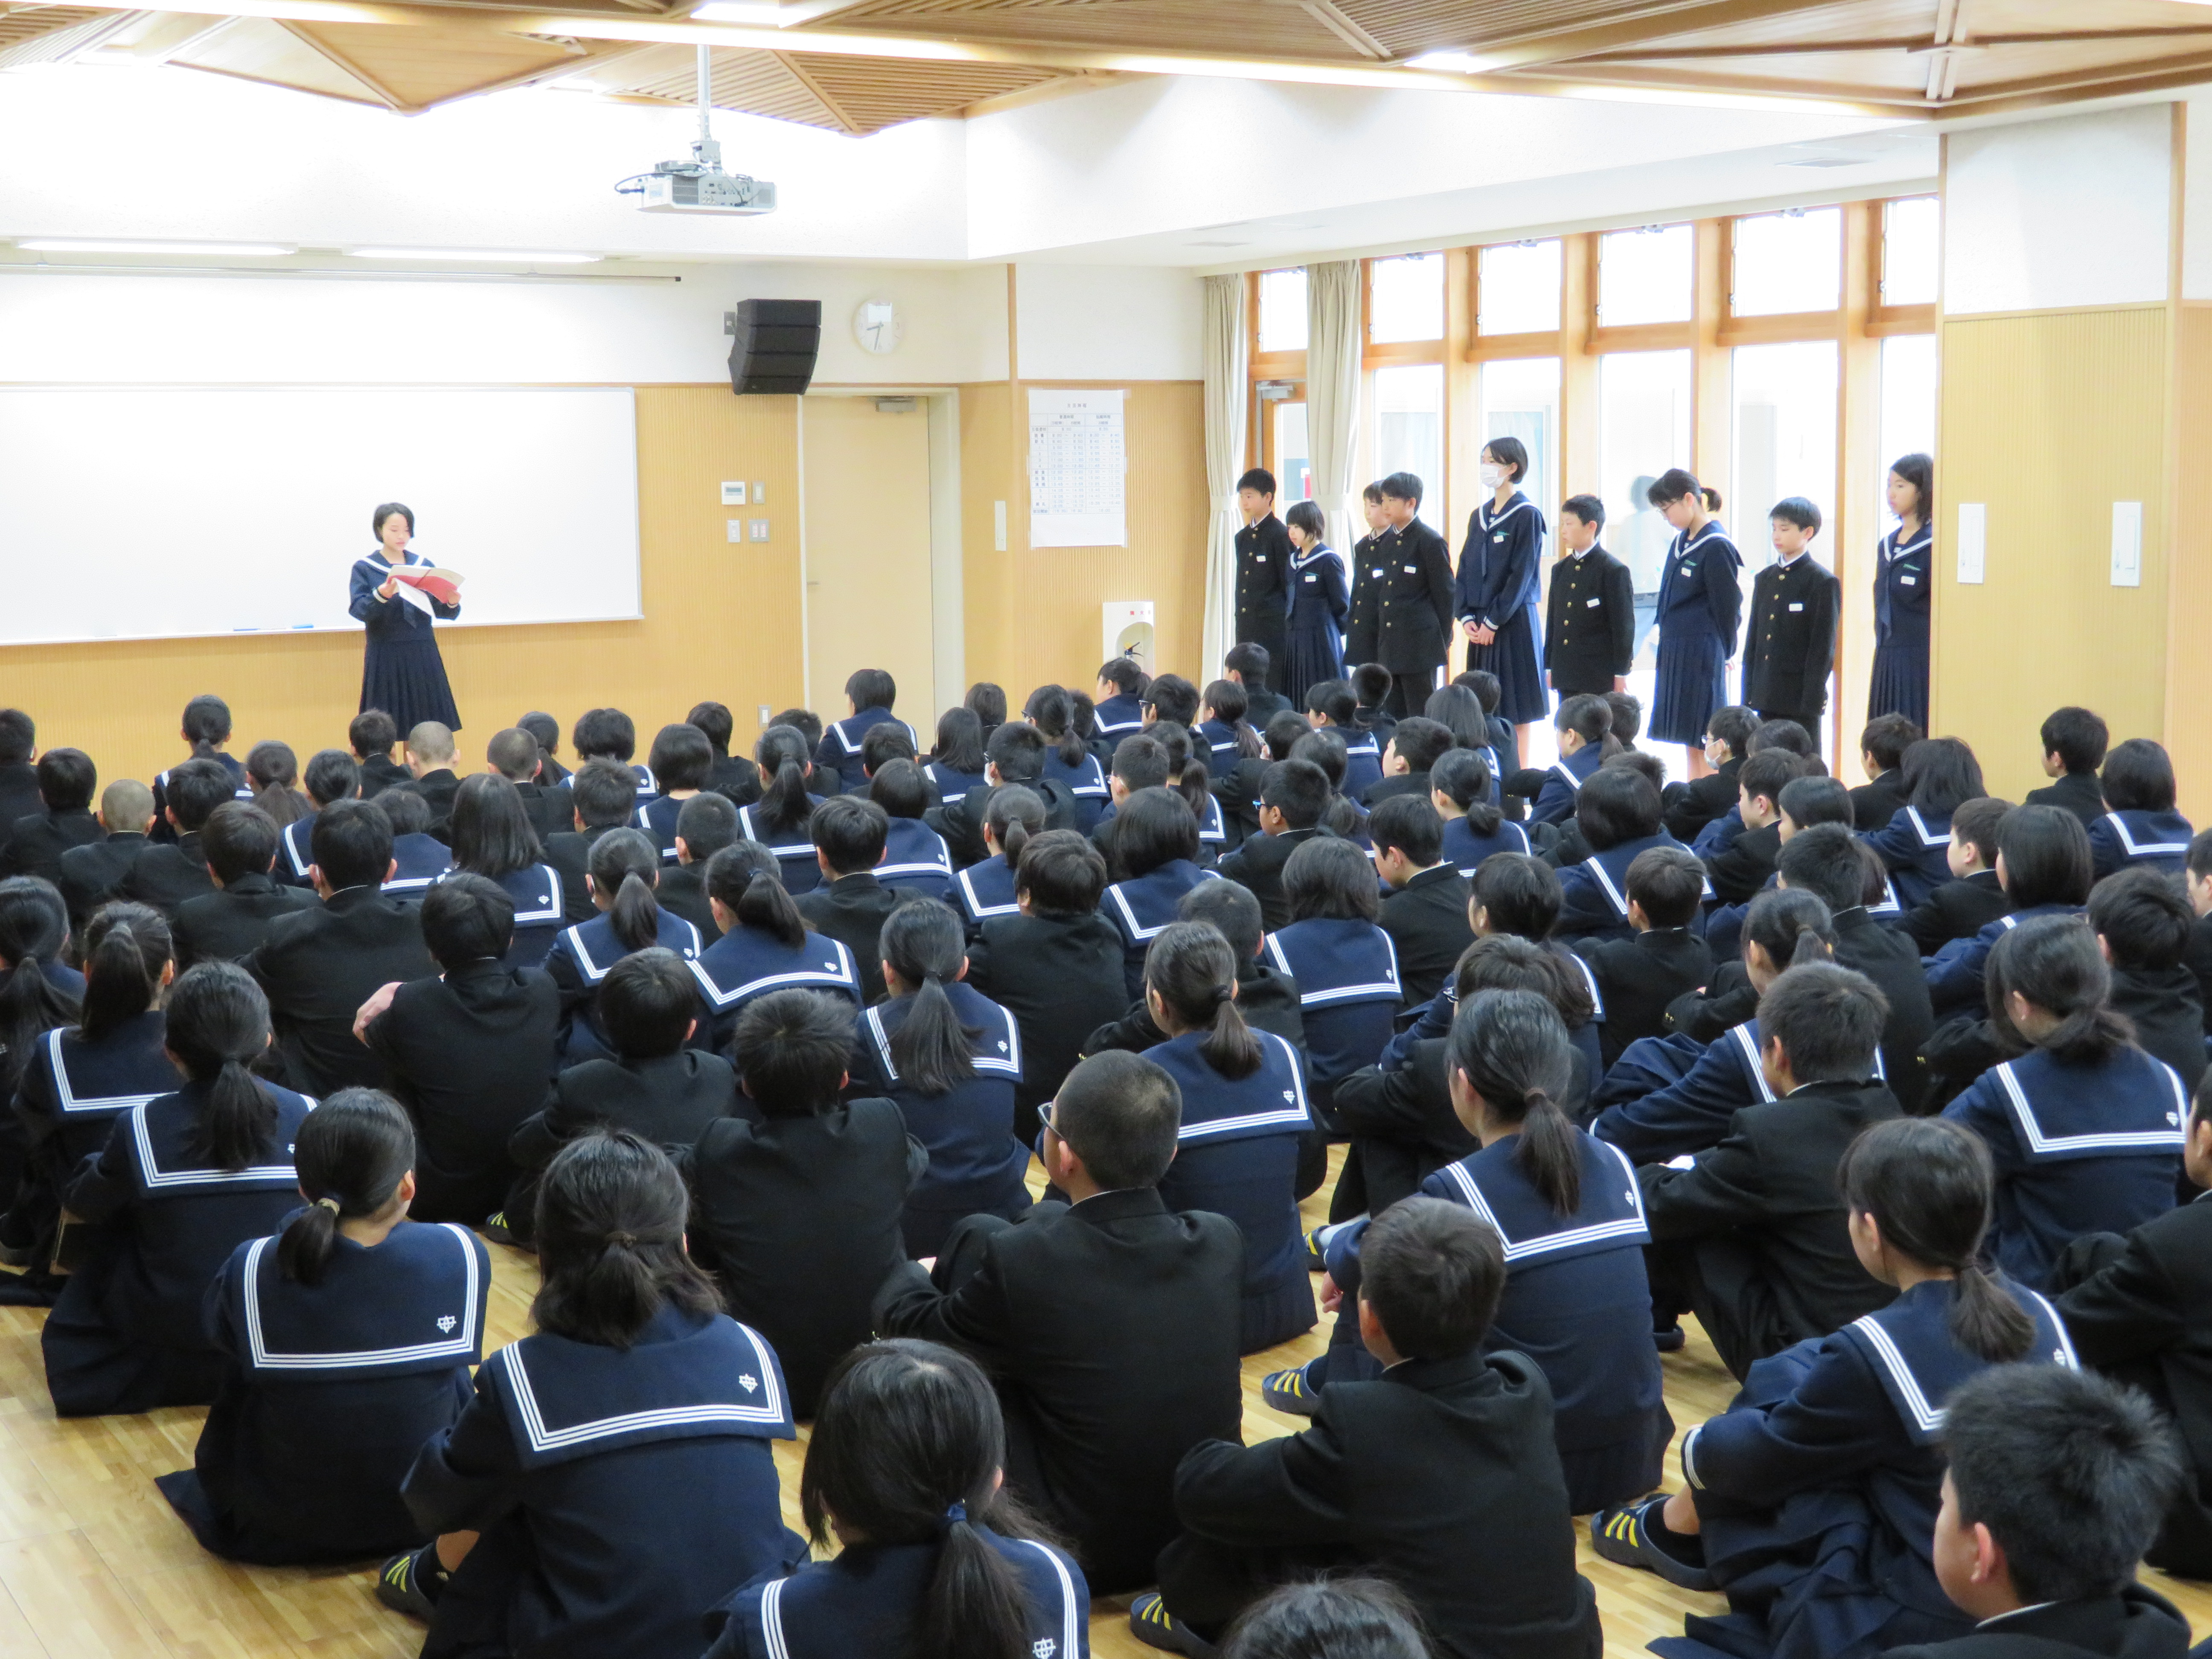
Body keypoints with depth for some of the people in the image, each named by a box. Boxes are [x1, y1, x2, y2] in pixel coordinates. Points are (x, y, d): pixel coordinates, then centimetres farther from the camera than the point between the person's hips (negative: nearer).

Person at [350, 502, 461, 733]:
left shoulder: (424, 565, 10)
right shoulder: (364, 568, 2)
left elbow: (446, 613, 6)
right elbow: (357, 610, -12)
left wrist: (452, 602, -17)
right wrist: (383, 594, -31)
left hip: (423, 656, 3)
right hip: (385, 659, -3)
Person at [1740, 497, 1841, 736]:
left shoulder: (1823, 582, -5)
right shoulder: (1765, 579, 13)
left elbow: (1823, 650, -9)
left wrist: (1812, 703, -13)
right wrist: (1749, 696, 8)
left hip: (1800, 699, -6)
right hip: (1766, 698, 6)